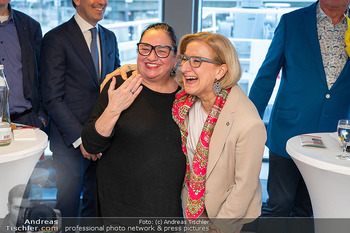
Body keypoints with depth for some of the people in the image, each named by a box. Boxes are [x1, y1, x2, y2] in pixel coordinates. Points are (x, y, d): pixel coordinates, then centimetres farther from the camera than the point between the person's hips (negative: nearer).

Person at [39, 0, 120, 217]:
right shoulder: (56, 38, -9)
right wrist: (80, 138, -17)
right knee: (69, 206, 8)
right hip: (70, 141, -5)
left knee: (97, 202, 16)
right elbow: (52, 99, -13)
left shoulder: (110, 38, 11)